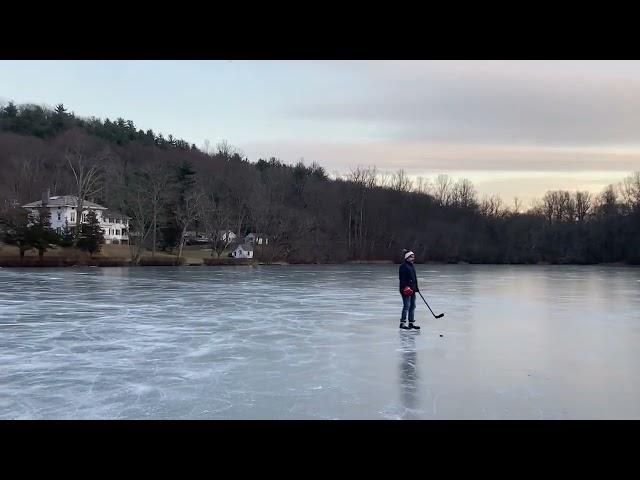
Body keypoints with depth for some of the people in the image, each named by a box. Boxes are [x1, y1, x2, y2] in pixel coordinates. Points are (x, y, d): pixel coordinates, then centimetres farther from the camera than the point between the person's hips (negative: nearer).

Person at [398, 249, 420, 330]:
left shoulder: (412, 266, 17)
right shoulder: (403, 266, -12)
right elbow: (402, 278, -18)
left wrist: (416, 287, 23)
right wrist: (405, 287, -25)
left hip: (412, 289, 9)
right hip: (406, 289, -9)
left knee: (413, 306, 11)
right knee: (407, 306, -7)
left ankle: (411, 323, 18)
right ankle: (402, 323, 0)